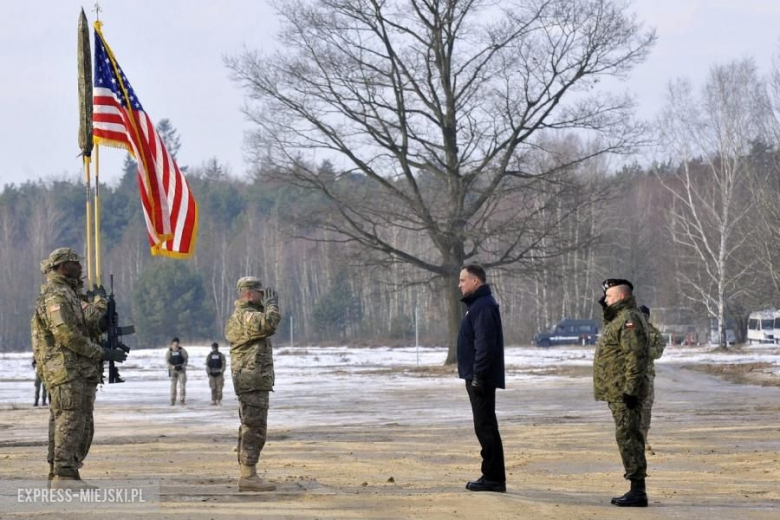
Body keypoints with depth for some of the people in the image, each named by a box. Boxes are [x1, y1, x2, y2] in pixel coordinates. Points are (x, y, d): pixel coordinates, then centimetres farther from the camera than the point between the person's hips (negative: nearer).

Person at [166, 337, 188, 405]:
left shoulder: (182, 351, -2)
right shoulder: (169, 352, 0)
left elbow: (186, 359, -3)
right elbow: (167, 361, -1)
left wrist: (183, 366, -17)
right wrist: (172, 367, -16)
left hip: (181, 370, -1)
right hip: (173, 370, 1)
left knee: (182, 385, -6)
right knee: (173, 385, 2)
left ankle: (182, 400, -5)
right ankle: (172, 400, 6)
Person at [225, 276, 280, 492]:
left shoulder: (237, 317, 19)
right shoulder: (246, 316, -14)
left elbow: (266, 328, 24)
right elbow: (269, 324, -30)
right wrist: (271, 303, -17)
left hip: (249, 382, 11)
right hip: (254, 381, -11)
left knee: (249, 429, 12)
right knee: (254, 429, -12)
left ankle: (246, 476, 15)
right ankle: (249, 476, -14)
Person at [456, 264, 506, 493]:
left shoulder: (483, 307, -16)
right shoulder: (478, 305, 17)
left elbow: (485, 345, -23)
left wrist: (478, 376, -23)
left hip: (482, 378, -11)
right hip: (477, 377, 11)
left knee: (485, 427, -8)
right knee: (485, 427, 12)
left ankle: (494, 478, -6)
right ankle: (492, 476, 16)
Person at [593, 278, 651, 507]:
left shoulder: (629, 319, -14)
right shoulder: (618, 319, 19)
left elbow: (636, 357, -22)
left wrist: (630, 389, -25)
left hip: (624, 393, -11)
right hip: (617, 392, 11)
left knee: (628, 438, -11)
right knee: (628, 438, 12)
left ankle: (638, 491, -12)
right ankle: (636, 489, 15)